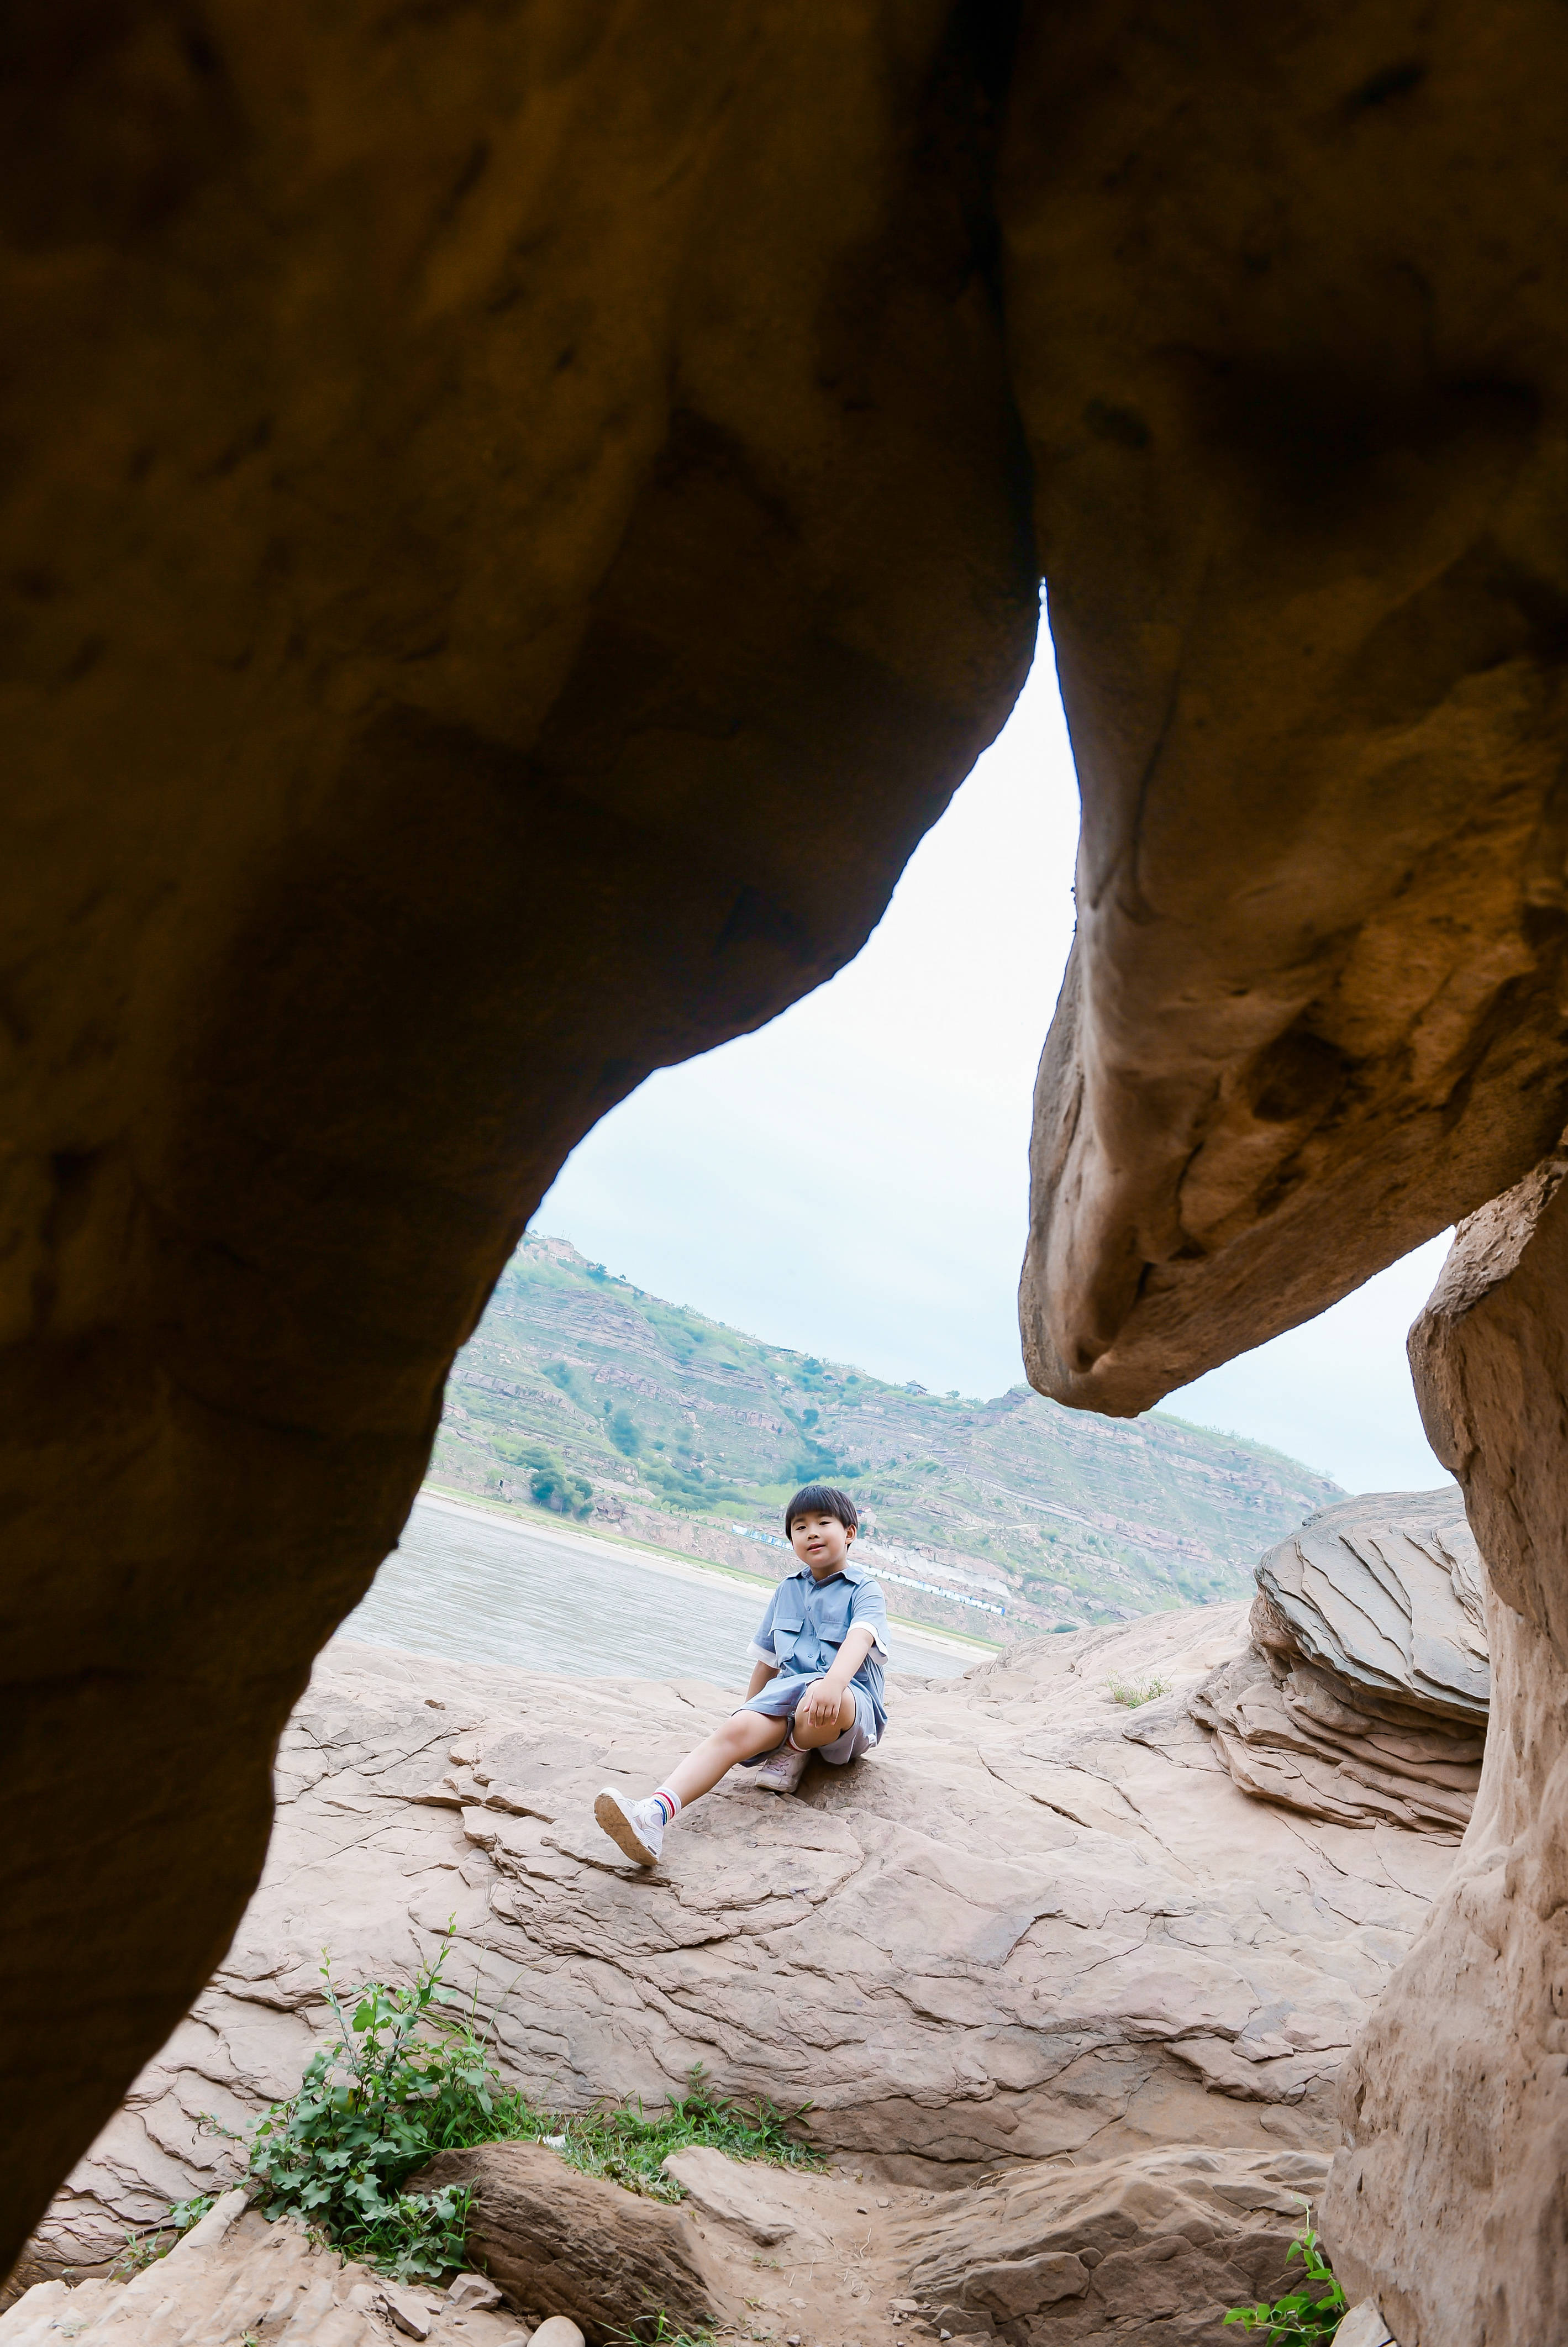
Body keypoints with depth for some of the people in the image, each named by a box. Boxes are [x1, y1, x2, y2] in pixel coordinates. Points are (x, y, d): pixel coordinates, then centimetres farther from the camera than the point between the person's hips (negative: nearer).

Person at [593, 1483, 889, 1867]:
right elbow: (768, 1660, 28)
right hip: (788, 1692, 4)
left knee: (824, 1700, -41)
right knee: (734, 1731, -27)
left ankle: (795, 1752, -7)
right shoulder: (787, 1590, 21)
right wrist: (749, 1711, 28)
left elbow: (860, 1638, -20)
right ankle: (654, 1814, -48)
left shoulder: (865, 1590, 2)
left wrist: (833, 1682, -40)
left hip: (852, 1702, -4)